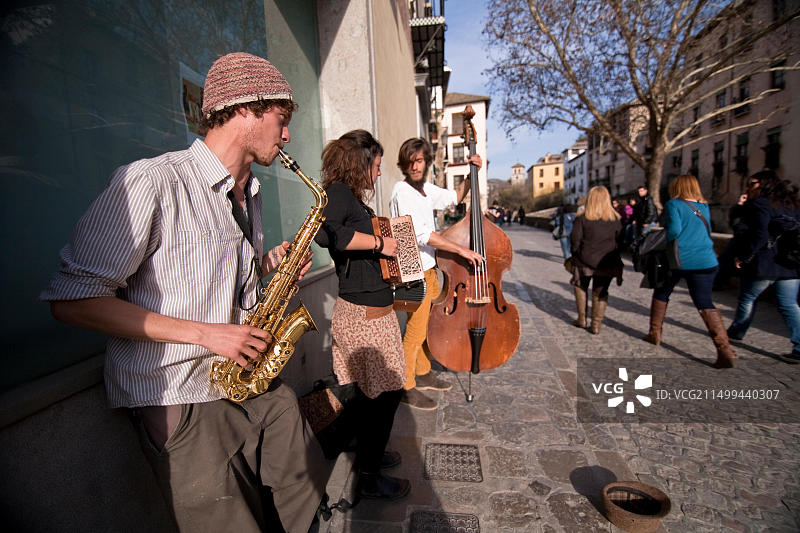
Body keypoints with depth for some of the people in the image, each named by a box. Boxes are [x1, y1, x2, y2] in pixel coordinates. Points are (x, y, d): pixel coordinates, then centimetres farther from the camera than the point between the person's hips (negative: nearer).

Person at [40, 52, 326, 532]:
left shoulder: (250, 193, 11)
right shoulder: (152, 182, -17)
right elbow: (72, 300, -16)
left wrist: (270, 262, 1)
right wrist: (204, 333, -21)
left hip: (253, 379, 8)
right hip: (183, 397, -7)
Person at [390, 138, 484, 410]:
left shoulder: (426, 188, 10)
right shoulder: (402, 192, -18)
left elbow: (454, 197, 25)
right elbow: (423, 234, -27)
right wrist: (461, 249, -25)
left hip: (429, 267, 9)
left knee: (429, 324, 18)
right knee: (415, 331, -2)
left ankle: (423, 374, 35)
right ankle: (406, 387, 14)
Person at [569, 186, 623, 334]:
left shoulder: (582, 218, -9)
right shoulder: (614, 219, 0)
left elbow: (574, 240, -9)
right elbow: (619, 238, 6)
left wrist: (575, 254, 6)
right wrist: (613, 255, 17)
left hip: (585, 261, -2)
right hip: (607, 262, 2)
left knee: (581, 288, 18)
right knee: (600, 292, 10)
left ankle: (582, 319, 21)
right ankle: (596, 324, 11)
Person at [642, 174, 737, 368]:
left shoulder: (673, 204, -4)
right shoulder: (704, 207, 13)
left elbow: (674, 229, -18)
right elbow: (707, 232, 20)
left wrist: (667, 245, -2)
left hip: (677, 260, -4)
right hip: (705, 262, 4)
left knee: (661, 294, 18)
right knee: (705, 303, 4)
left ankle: (654, 334, 26)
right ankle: (725, 350, -7)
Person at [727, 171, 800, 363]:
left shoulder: (760, 204, -10)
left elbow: (758, 236, -20)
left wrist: (743, 256, -13)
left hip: (764, 264, -7)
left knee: (747, 299, 12)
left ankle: (736, 332, 28)